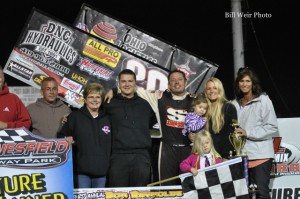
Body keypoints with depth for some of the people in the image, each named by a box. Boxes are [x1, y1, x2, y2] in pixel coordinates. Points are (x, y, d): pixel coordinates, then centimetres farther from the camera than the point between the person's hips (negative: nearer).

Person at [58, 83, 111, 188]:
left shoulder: (107, 119, 14)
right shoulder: (75, 116, 5)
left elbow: (112, 144, 20)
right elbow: (61, 136, 5)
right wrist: (67, 140, -16)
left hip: (101, 172, 3)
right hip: (81, 171, -3)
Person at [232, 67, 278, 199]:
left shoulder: (263, 100, -2)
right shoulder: (236, 103, 12)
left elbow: (272, 128, -7)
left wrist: (248, 133, -12)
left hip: (261, 154, -5)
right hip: (242, 155, 5)